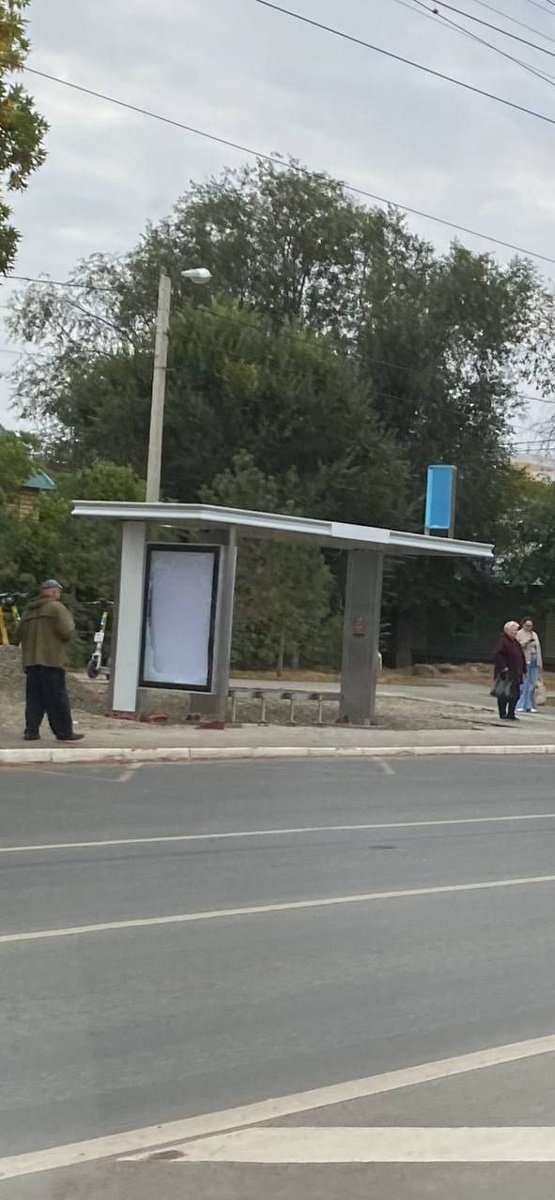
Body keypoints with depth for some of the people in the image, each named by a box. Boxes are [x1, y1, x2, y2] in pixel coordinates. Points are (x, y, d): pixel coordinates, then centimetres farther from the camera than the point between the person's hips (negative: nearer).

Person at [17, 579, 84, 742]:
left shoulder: (29, 611, 17)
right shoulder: (56, 607, -5)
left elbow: (20, 634, 16)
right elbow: (65, 631, -15)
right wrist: (70, 623, 5)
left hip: (30, 661, 7)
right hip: (51, 660, -7)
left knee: (34, 698, 8)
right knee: (57, 698, -4)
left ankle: (31, 731, 4)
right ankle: (64, 732, -4)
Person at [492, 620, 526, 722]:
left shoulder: (515, 643, 18)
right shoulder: (502, 641, -11)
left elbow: (521, 657, 23)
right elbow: (497, 655, -21)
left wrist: (523, 670, 19)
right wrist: (503, 667, -26)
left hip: (515, 674, 9)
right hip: (506, 674, -9)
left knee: (516, 694, 9)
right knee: (504, 694, -3)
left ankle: (511, 714, 17)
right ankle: (503, 714, 3)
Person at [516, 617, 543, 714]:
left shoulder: (534, 634, 20)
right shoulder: (519, 634, 1)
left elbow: (538, 648, 19)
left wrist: (539, 663, 14)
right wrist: (524, 643, -19)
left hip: (534, 661, 6)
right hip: (524, 661, -6)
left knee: (532, 684, 4)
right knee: (523, 683, -10)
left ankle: (529, 706, 9)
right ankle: (520, 706, -8)